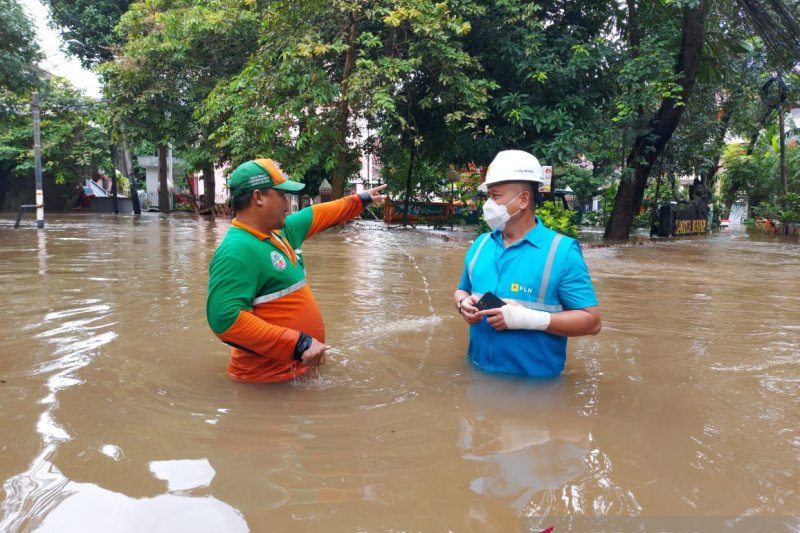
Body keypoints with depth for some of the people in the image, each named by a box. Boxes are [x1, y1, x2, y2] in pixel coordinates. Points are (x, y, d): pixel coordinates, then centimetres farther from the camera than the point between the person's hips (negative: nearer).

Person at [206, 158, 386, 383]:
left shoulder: (280, 231, 5)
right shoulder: (236, 250, -24)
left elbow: (319, 215, 23)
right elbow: (225, 318, -34)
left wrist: (361, 199, 33)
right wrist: (297, 344, -34)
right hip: (269, 379, -9)